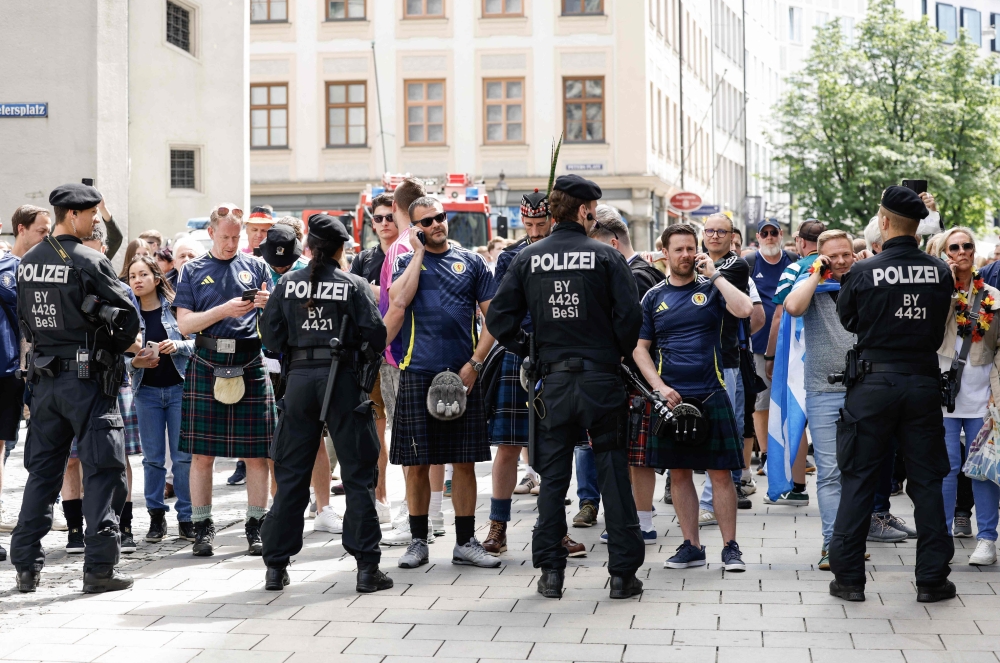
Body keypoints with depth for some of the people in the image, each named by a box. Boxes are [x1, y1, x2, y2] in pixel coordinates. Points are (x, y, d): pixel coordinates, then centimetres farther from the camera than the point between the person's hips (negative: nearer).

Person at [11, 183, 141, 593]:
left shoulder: (27, 263, 7)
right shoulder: (88, 262, -13)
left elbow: (25, 318, 15)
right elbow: (128, 317, -11)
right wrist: (111, 349, 7)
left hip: (44, 378, 7)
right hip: (88, 378, -6)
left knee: (42, 470, 14)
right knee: (103, 471, 0)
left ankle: (26, 566, 15)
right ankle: (99, 567, -1)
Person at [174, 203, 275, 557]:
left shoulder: (255, 267, 10)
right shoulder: (194, 271, 9)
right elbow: (185, 323, -1)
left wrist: (269, 304, -16)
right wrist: (226, 309, -14)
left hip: (250, 367, 0)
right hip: (206, 366, 0)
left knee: (256, 453, 0)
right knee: (202, 453, 1)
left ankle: (255, 527, 9)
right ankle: (202, 528, 10)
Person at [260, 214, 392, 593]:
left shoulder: (288, 284, 3)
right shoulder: (354, 285, -4)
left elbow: (271, 336, 3)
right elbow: (375, 335, -8)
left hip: (299, 380, 3)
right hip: (343, 380, -3)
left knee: (291, 475, 10)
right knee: (358, 475, 4)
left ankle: (276, 566, 13)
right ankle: (367, 567, 3)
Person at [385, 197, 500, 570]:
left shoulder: (471, 263, 9)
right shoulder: (407, 262, 8)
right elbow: (399, 300, -13)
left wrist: (475, 362, -5)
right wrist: (419, 252, -5)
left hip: (462, 374, 1)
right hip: (418, 374, -1)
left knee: (464, 462, 4)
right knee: (417, 463, 3)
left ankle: (465, 542, 13)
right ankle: (418, 542, 14)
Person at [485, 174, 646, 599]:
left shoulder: (528, 258, 1)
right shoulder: (606, 257, -6)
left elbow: (498, 318, -2)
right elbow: (629, 316, -12)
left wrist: (527, 352, 11)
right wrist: (619, 354, 5)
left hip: (553, 382, 2)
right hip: (601, 379, -2)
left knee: (552, 477, 10)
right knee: (613, 476, 6)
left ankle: (551, 572, 11)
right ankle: (623, 572, 9)